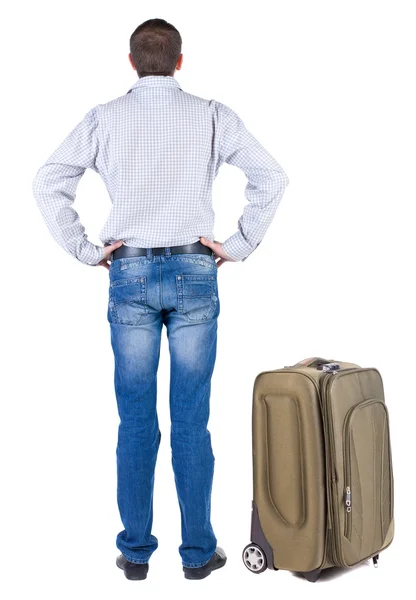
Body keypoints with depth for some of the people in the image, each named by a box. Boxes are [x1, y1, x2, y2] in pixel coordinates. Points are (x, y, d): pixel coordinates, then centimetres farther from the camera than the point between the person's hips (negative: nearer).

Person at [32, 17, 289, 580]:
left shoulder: (105, 117, 3)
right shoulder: (211, 115, 1)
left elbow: (48, 182, -4)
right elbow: (272, 177, -6)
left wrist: (85, 250, 0)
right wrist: (238, 245, -1)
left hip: (130, 274, 1)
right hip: (194, 273, 0)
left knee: (135, 422, 8)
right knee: (191, 422, 5)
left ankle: (136, 551, 17)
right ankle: (198, 551, 15)